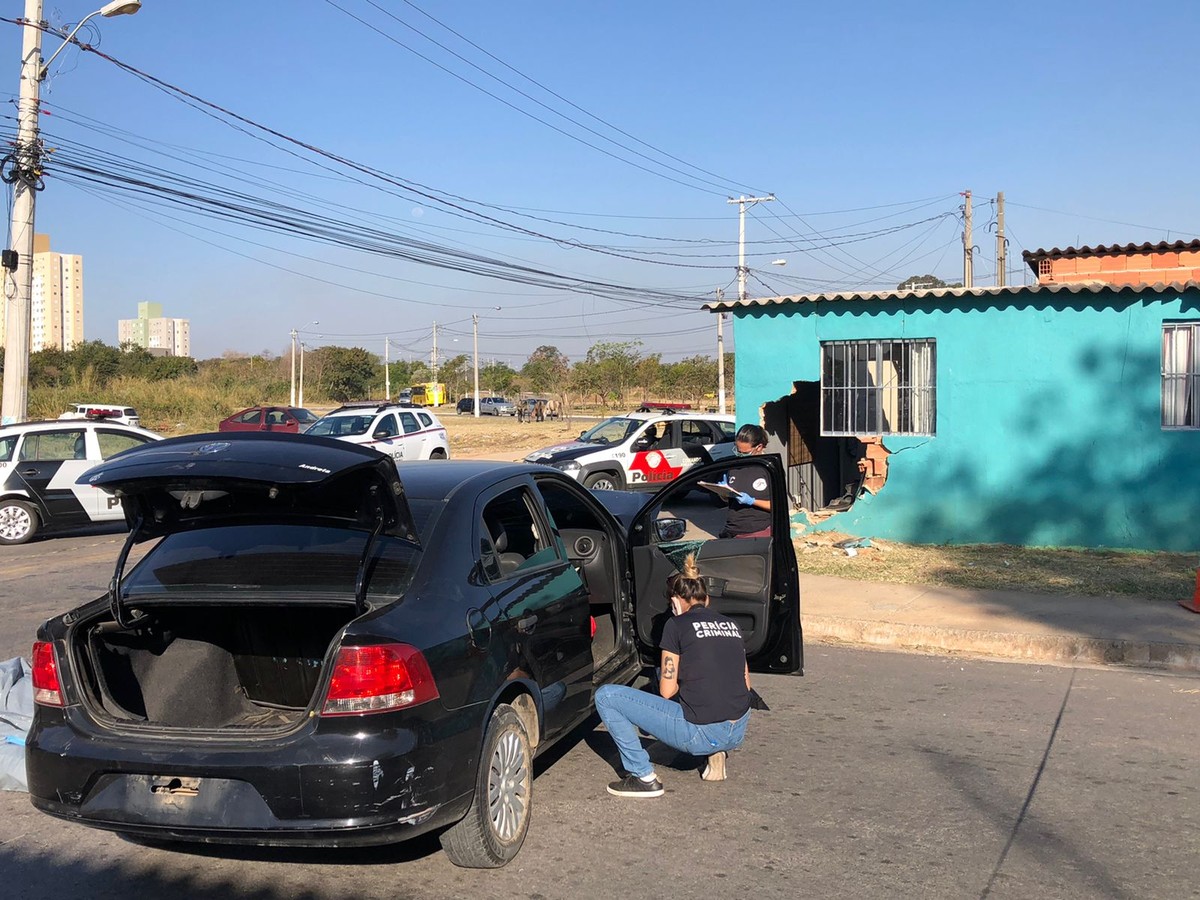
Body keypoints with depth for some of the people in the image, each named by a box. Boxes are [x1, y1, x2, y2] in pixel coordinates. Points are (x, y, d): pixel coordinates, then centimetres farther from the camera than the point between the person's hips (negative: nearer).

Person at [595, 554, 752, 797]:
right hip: (739, 733, 7)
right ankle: (717, 753, 19)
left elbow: (667, 692, -5)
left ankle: (644, 777, 0)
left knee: (606, 696, 0)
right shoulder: (730, 624, 13)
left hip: (702, 735, -7)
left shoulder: (678, 625, -4)